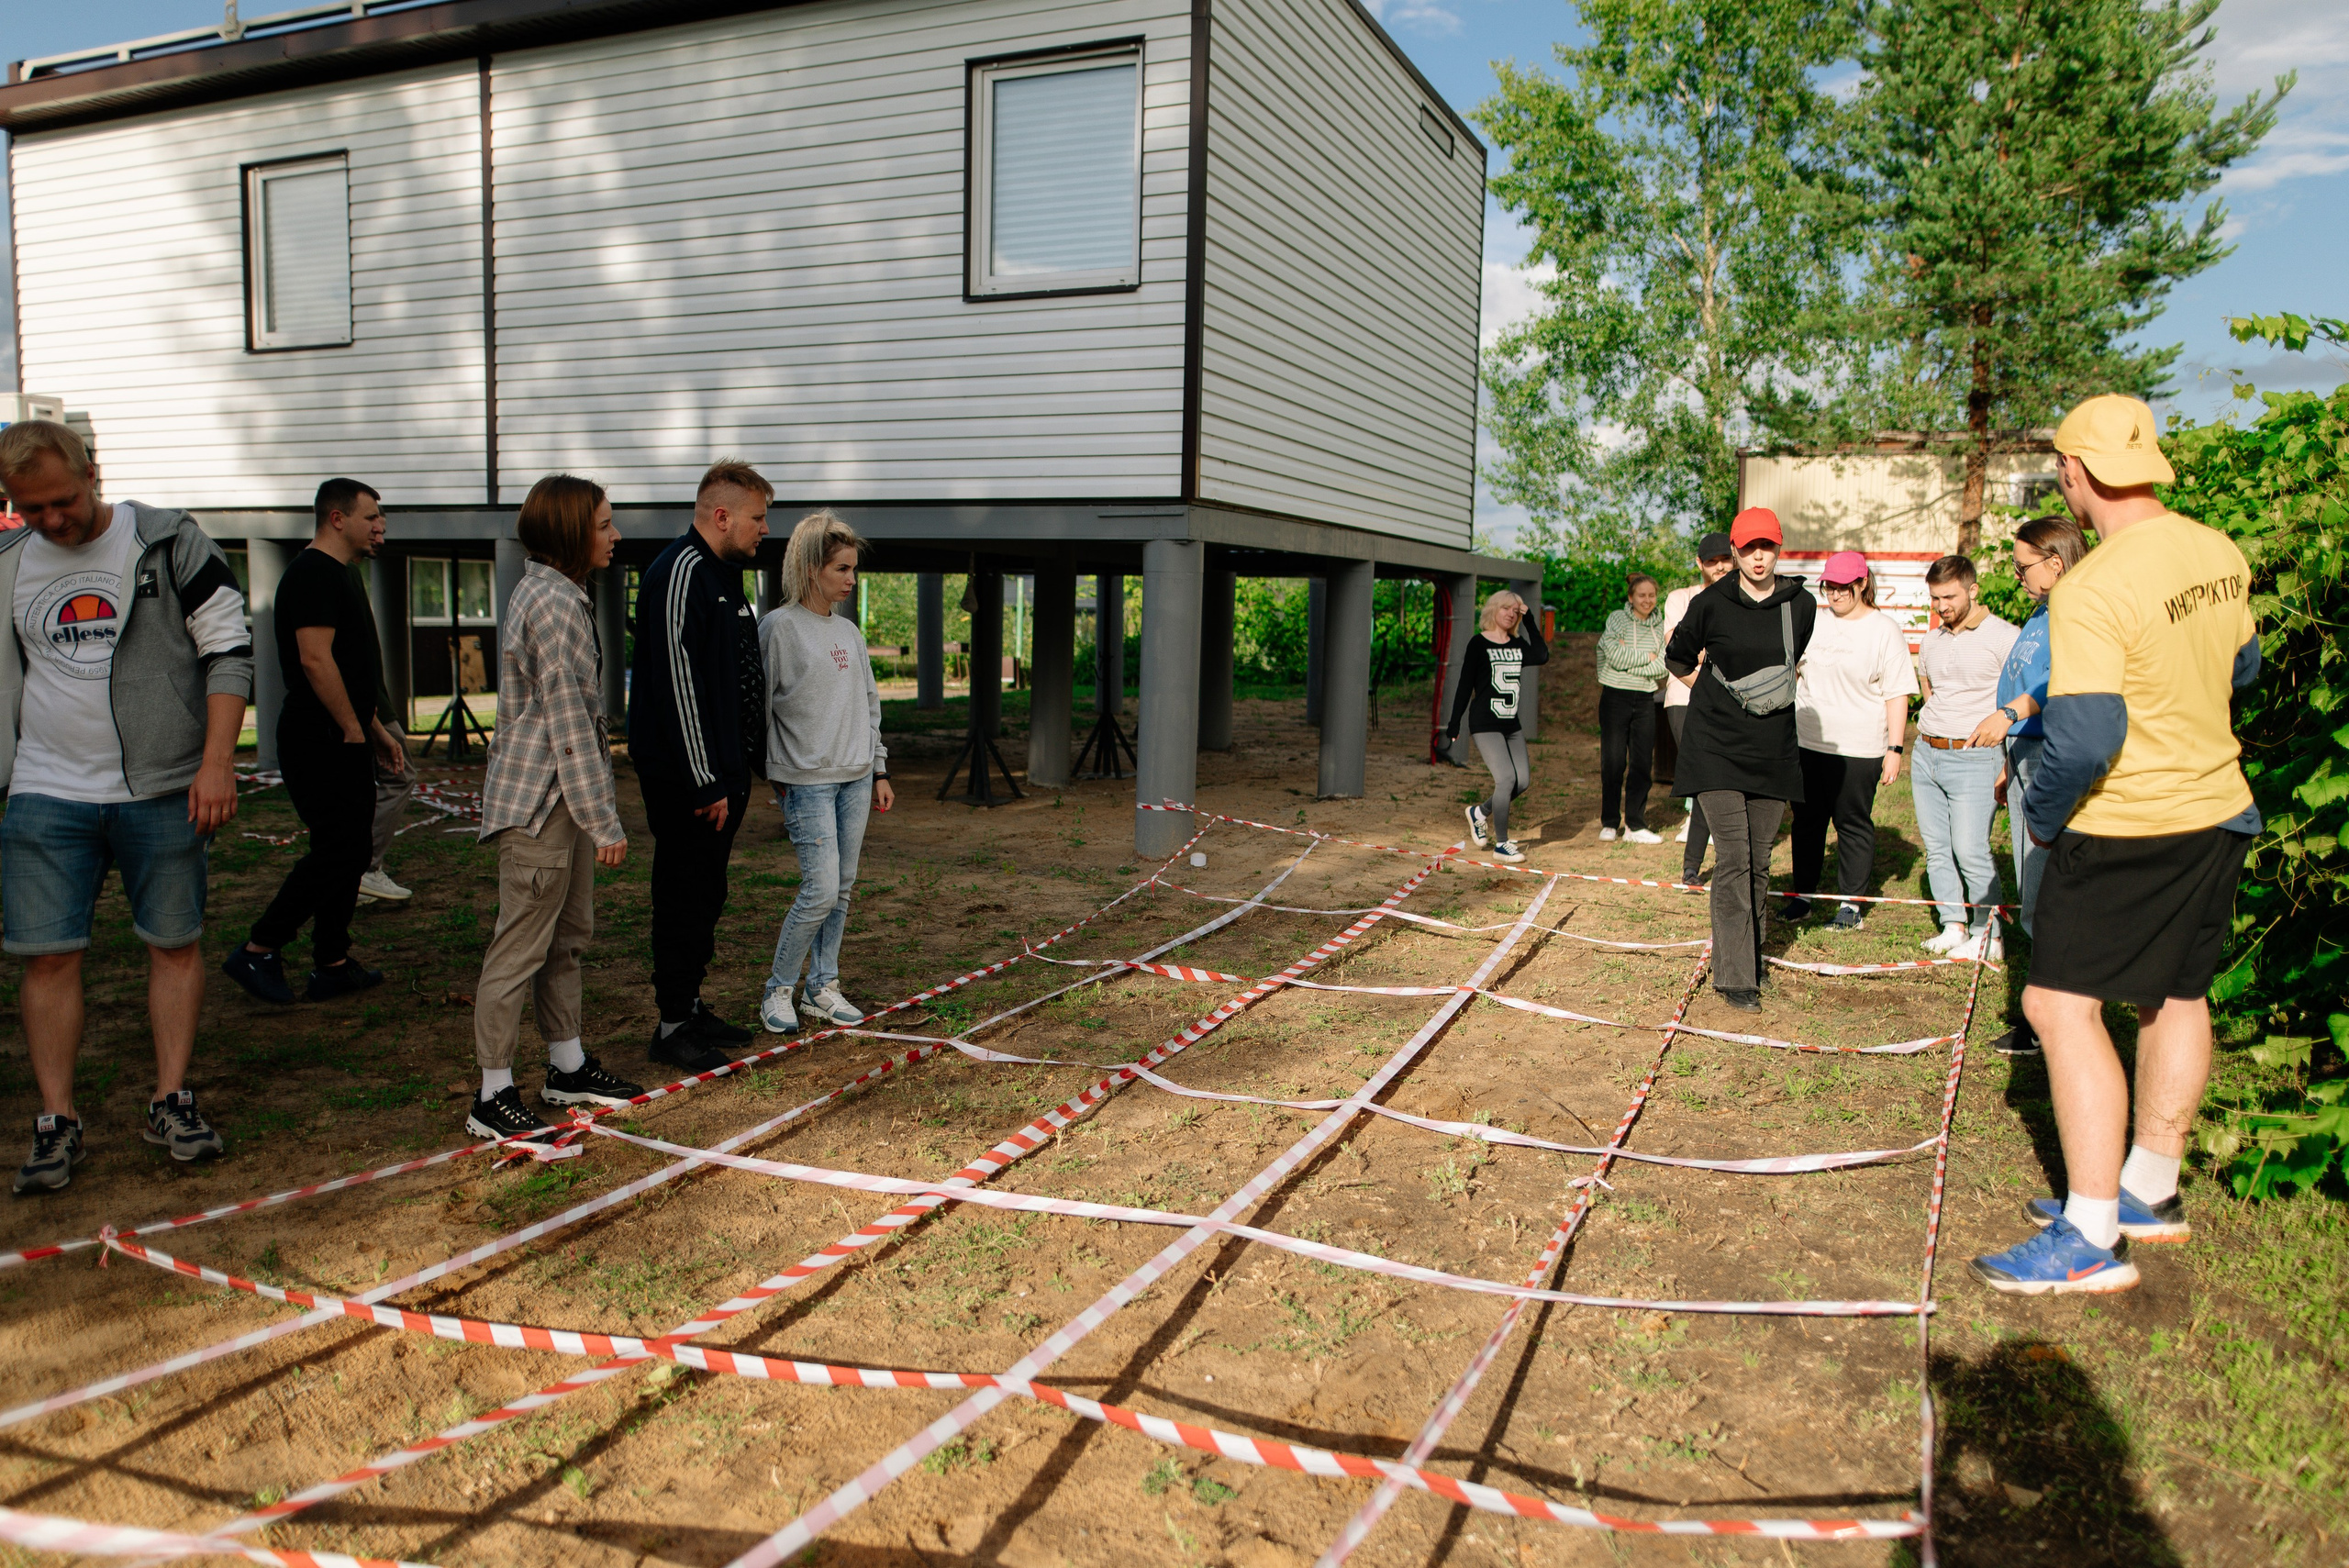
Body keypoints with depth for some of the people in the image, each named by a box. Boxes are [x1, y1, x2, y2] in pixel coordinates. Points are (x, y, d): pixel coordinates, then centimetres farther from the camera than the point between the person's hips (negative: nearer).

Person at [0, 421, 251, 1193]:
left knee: (175, 942, 5)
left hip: (163, 789, -2)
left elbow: (229, 651, -4)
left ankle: (172, 1100, 17)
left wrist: (216, 762, -11)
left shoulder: (170, 544, -3)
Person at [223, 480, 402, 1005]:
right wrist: (354, 729, -18)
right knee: (336, 849, -10)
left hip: (344, 739, 11)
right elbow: (315, 659, -22)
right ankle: (258, 951, 1)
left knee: (352, 849, 11)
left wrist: (377, 730, 23)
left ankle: (332, 965, 16)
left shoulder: (340, 574, 20)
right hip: (321, 741, -11)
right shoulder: (314, 574, -13)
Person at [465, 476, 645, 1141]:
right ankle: (493, 1097, 3)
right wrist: (605, 820, -17)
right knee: (521, 947, -4)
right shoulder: (557, 601, -17)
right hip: (540, 799, -11)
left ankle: (568, 1067, 28)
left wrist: (596, 811, 23)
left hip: (557, 793, 11)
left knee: (569, 934, 17)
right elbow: (569, 720, -20)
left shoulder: (545, 591, 15)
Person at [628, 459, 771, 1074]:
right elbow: (677, 683, -21)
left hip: (721, 775, 10)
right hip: (687, 780, -10)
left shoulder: (722, 575, 17)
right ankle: (673, 1027, 7)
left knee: (704, 896, 16)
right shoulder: (680, 572, -15)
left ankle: (691, 1008, 26)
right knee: (685, 897, -2)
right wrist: (704, 782, -20)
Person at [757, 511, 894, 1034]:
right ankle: (778, 991, 7)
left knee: (842, 890, 9)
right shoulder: (779, 627, -8)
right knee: (821, 891, -10)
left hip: (856, 778, 7)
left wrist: (879, 770, 16)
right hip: (808, 781, -7)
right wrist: (774, 774, -5)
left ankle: (823, 988, 20)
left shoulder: (849, 632, 13)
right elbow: (760, 706, -6)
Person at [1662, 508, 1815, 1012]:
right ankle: (1735, 976, -4)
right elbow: (1677, 658, 13)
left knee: (1759, 862, 7)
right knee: (1734, 860, -8)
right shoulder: (1711, 604, -5)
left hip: (1773, 750, 3)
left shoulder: (1802, 605, 4)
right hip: (1718, 747, -3)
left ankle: (1749, 957, 21)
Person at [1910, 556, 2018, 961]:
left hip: (1974, 757, -6)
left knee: (1970, 851, -8)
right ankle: (1953, 926, 17)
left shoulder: (2004, 637, -8)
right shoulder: (1932, 640, 13)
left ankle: (1988, 936, 3)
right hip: (1926, 754, 7)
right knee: (1937, 848, 8)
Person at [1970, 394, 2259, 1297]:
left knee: (2062, 1005, -5)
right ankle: (2149, 1193, 32)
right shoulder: (2221, 556, 2)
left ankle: (2091, 1239, -4)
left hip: (2123, 828, -9)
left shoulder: (2091, 591, -24)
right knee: (2177, 996, 17)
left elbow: (2083, 742, -28)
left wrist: (2040, 815, -11)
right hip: (2218, 813, 9)